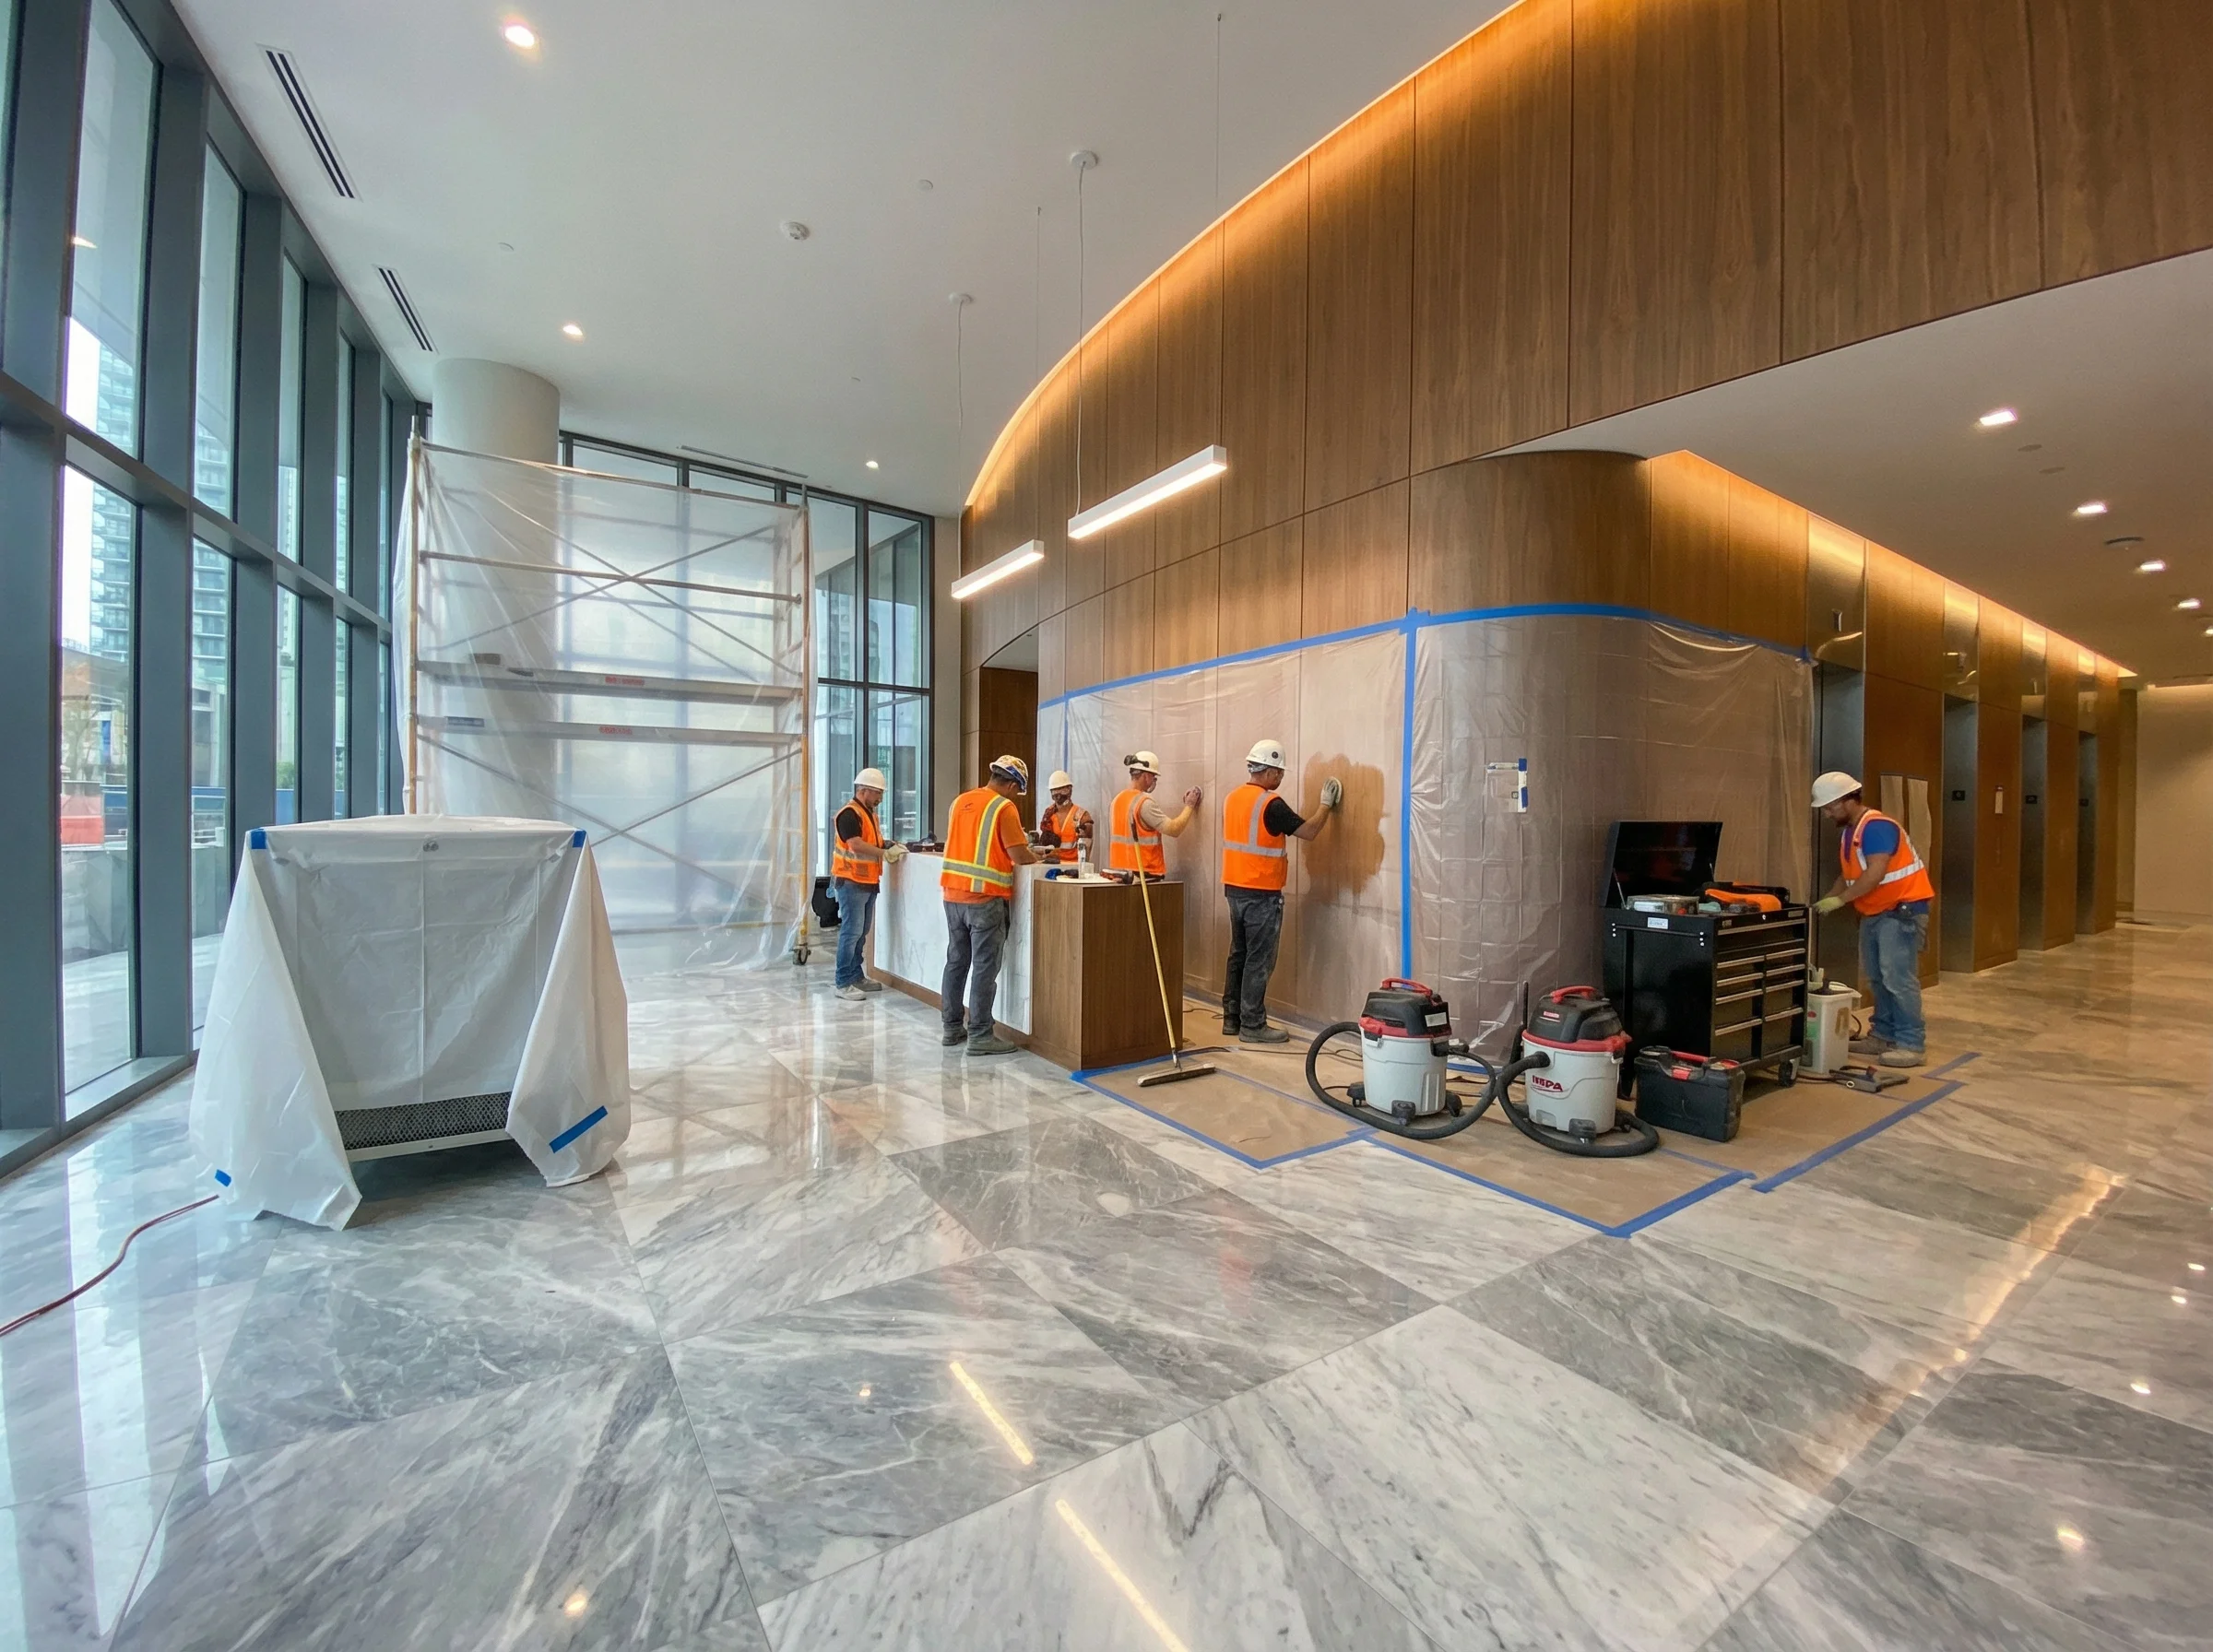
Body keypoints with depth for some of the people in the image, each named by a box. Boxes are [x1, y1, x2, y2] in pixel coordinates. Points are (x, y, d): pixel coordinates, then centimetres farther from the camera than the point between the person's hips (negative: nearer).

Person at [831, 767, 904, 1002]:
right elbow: (857, 846, -25)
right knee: (851, 932, -7)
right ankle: (844, 984, -2)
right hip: (850, 883, -9)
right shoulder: (849, 814, -15)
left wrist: (892, 846, 2)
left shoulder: (870, 814, 16)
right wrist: (886, 854, -21)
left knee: (861, 933, 14)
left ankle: (856, 977, 23)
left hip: (868, 883, 9)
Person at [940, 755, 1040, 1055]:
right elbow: (1019, 855, -15)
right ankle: (980, 1035, 4)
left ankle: (952, 1027, 23)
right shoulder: (1004, 807, -10)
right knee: (984, 968, 0)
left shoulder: (960, 801, 10)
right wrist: (1037, 859, 6)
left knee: (956, 962, 14)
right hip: (985, 899, -7)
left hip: (953, 895, 7)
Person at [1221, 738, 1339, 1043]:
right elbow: (1308, 832, -11)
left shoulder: (1232, 798, 8)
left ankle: (1232, 1018, 21)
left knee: (1239, 955, 14)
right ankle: (1252, 1026, 5)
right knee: (1259, 961, -1)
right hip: (1262, 894, -8)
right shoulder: (1271, 804, -17)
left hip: (1235, 888, 8)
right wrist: (1326, 805, 3)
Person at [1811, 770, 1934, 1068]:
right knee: (1875, 978, 12)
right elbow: (1849, 876, 14)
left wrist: (1840, 900, -25)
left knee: (1898, 978, -10)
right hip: (1874, 913, 10)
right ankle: (1883, 1035, 19)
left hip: (1903, 909, -10)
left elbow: (1875, 874, -27)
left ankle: (1912, 1044, -4)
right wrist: (1824, 901, 3)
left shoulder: (1877, 826, -20)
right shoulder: (1849, 833, 11)